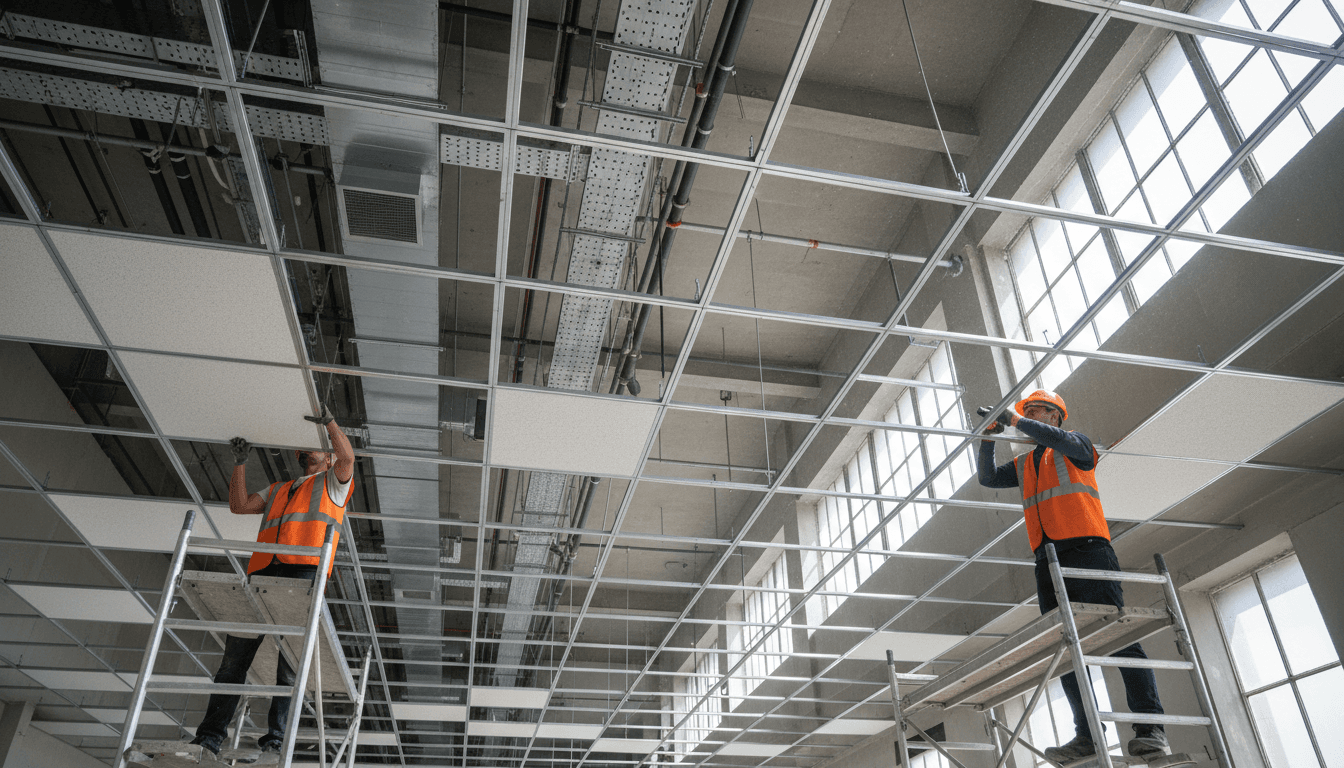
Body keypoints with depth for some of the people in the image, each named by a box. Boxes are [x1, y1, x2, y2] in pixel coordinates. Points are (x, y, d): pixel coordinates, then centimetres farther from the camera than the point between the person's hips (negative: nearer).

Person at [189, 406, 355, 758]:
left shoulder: (333, 482, 22)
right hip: (263, 571, 5)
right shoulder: (278, 489, 37)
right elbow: (239, 505, 24)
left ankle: (276, 734, -12)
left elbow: (347, 457, -1)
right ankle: (211, 734, 0)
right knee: (236, 652, -2)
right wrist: (240, 462, 22)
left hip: (304, 570, -5)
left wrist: (329, 421, -4)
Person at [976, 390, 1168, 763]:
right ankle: (1088, 735, -1)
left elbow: (1060, 439, -12)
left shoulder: (1077, 444, 10)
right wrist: (989, 438, 9)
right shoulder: (1024, 464, 27)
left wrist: (1014, 419, -8)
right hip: (1048, 561, 6)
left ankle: (1150, 728, -11)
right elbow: (988, 478, 20)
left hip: (1087, 550, -6)